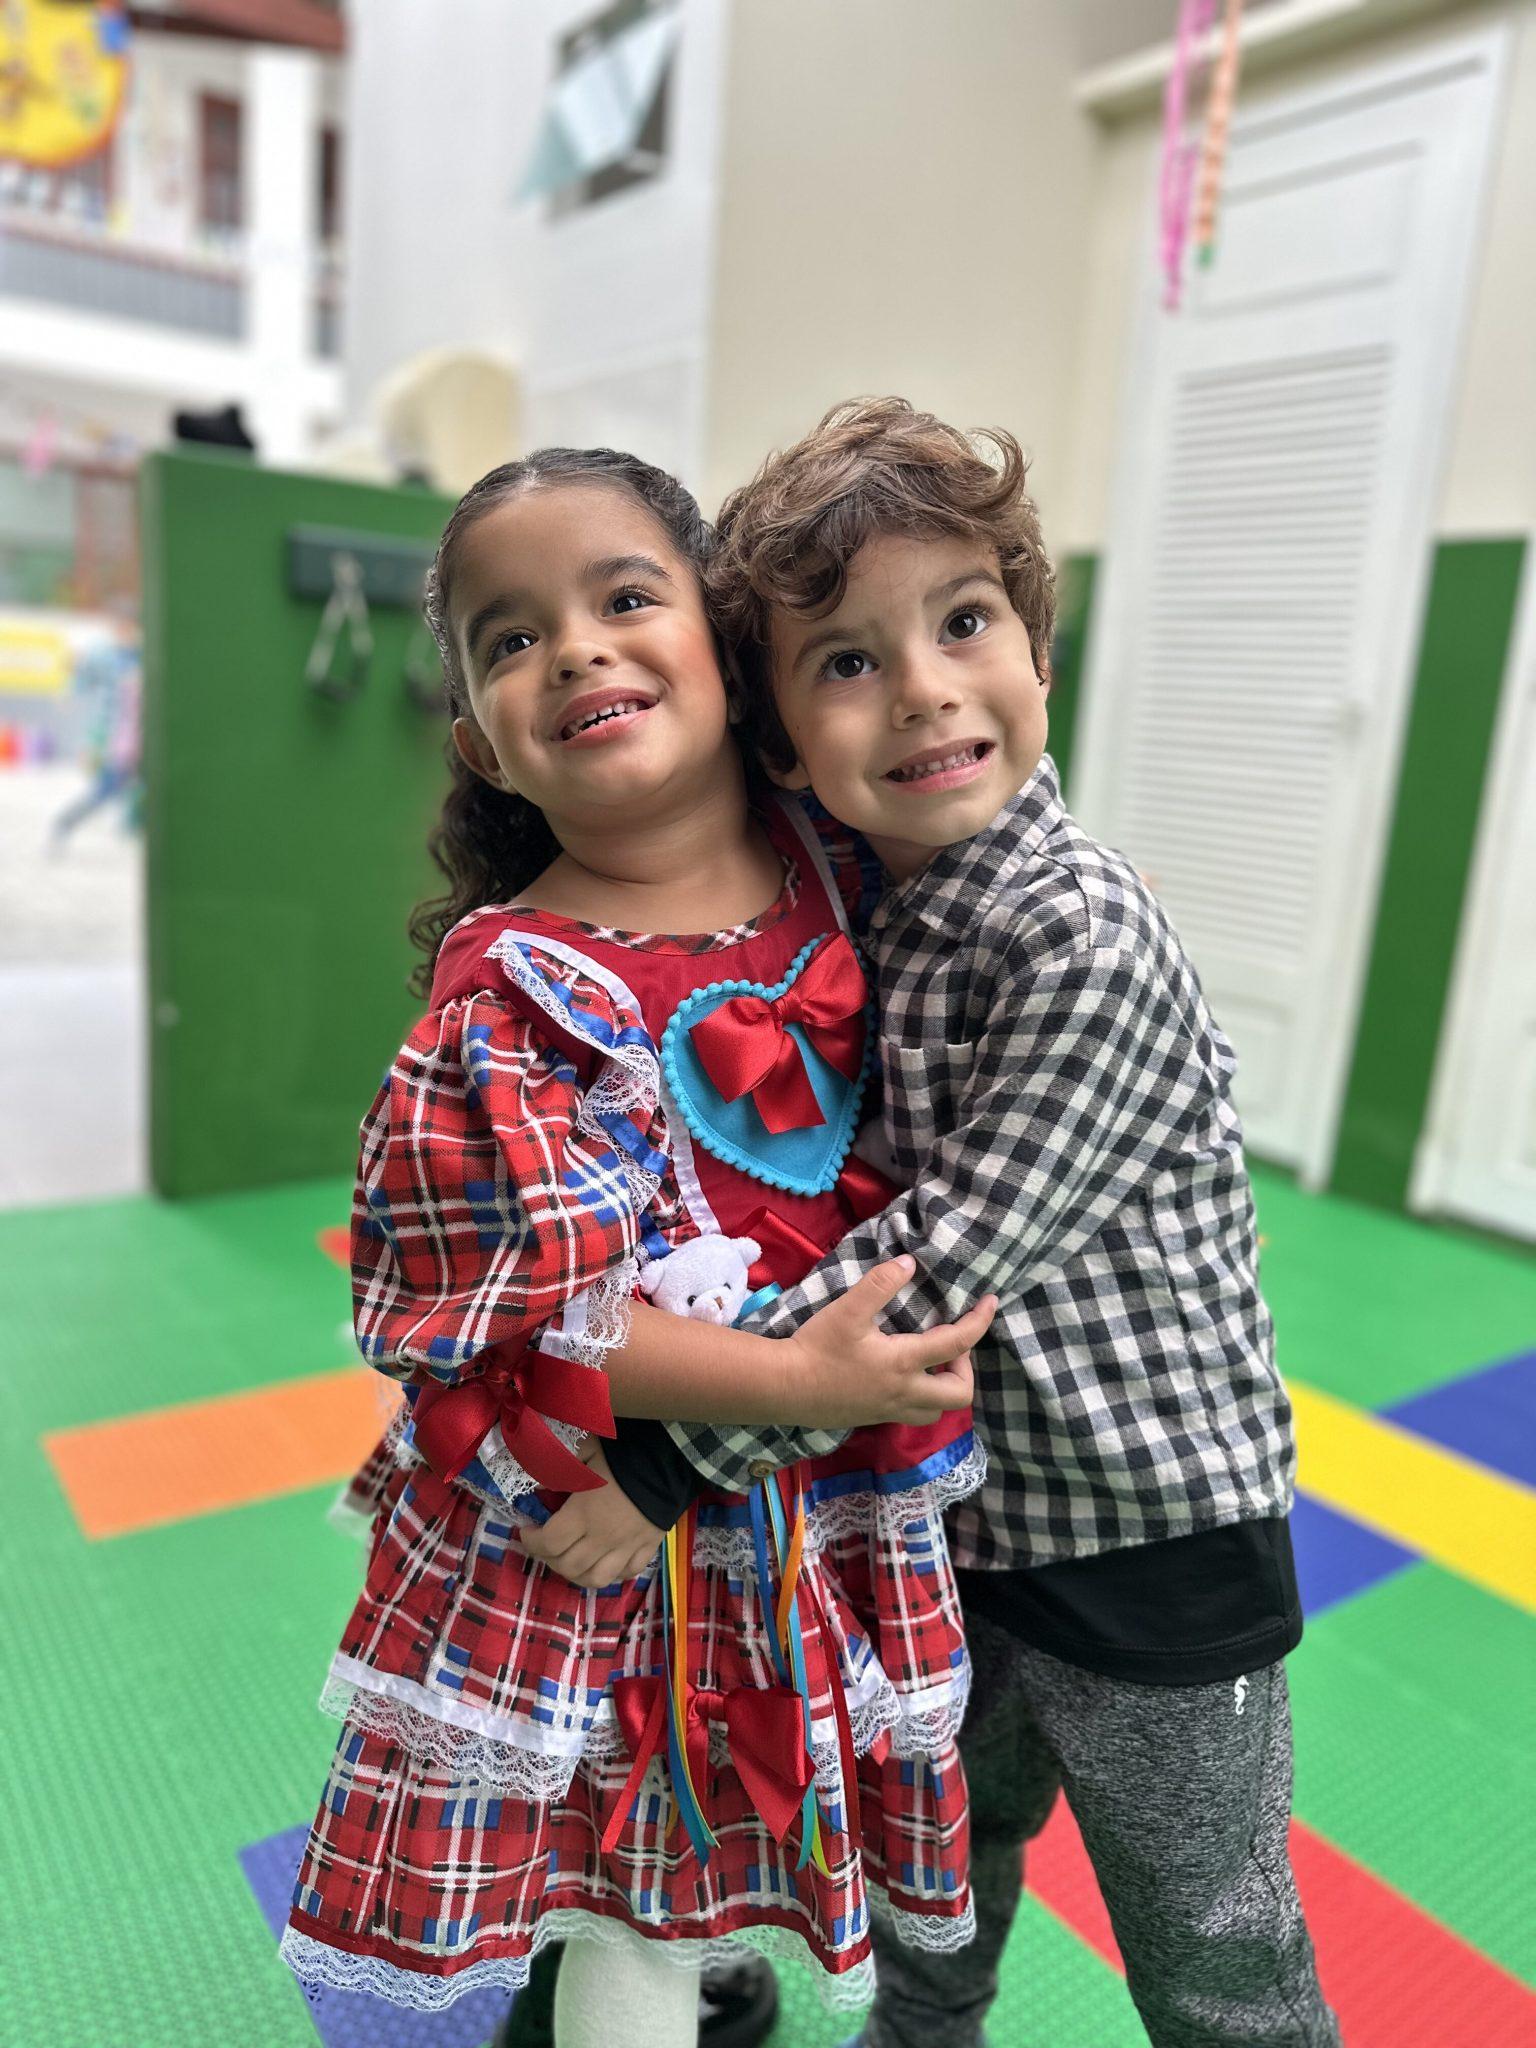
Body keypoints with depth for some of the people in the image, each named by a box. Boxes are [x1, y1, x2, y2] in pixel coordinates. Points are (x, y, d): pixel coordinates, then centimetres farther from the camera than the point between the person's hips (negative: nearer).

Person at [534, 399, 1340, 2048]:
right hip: (952, 1537, 7)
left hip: (1156, 1561, -6)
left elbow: (942, 1263, -27)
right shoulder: (865, 921, -3)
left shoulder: (1092, 946, -26)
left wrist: (677, 1463, -21)